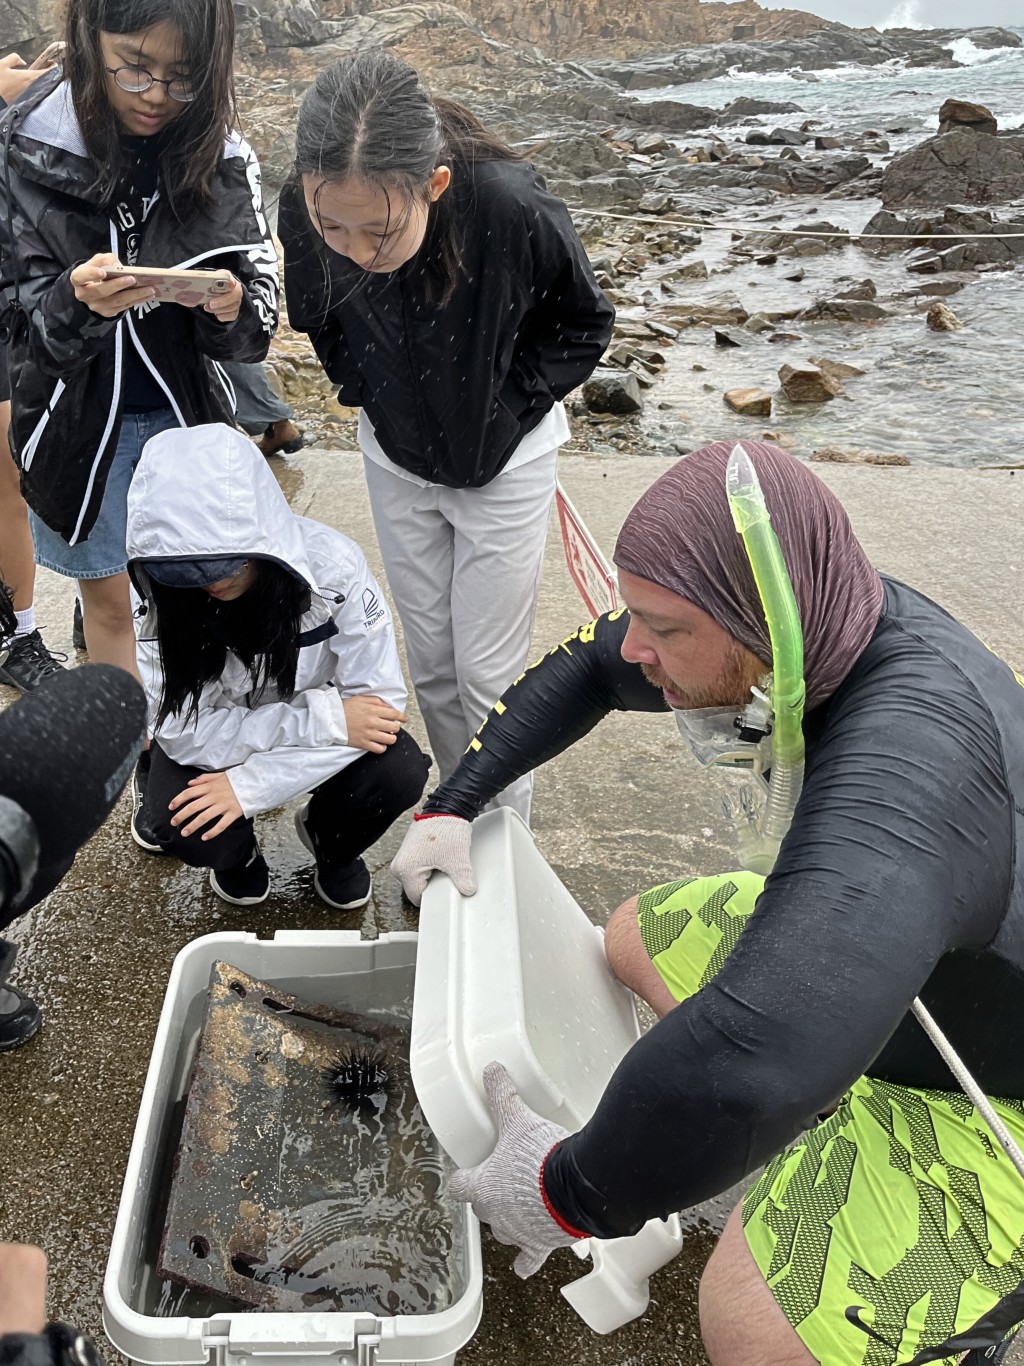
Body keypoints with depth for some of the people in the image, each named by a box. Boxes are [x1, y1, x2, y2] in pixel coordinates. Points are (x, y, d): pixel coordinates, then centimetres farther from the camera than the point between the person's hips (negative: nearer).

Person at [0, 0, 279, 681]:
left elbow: (260, 313, -6)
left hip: (187, 412, 1)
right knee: (108, 599, 14)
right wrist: (74, 303, -32)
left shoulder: (222, 157, -9)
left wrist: (233, 310, -30)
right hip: (78, 416, -1)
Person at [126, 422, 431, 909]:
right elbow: (184, 731, -24)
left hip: (321, 716, 1)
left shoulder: (332, 566, -28)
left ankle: (332, 843, 6)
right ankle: (237, 851, 9)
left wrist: (250, 784, -30)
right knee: (199, 837, -30)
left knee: (399, 772, -29)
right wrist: (325, 719, -35)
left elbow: (380, 699, -25)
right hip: (212, 728, 0)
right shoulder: (166, 595, -24)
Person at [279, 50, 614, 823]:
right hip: (398, 462, 4)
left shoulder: (513, 207, -32)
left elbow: (585, 325, -11)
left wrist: (507, 402, -15)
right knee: (431, 663, 13)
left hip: (503, 464, -3)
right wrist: (365, 391, -7)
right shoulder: (305, 214, -22)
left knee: (488, 673, 1)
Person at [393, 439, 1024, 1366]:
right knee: (636, 940, 14)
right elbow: (587, 667, -2)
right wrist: (453, 805, -6)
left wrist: (576, 1193, -38)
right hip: (886, 957, 8)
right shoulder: (810, 619, -16)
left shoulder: (903, 760, -44)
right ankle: (821, 1143, 32)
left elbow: (750, 1062, -57)